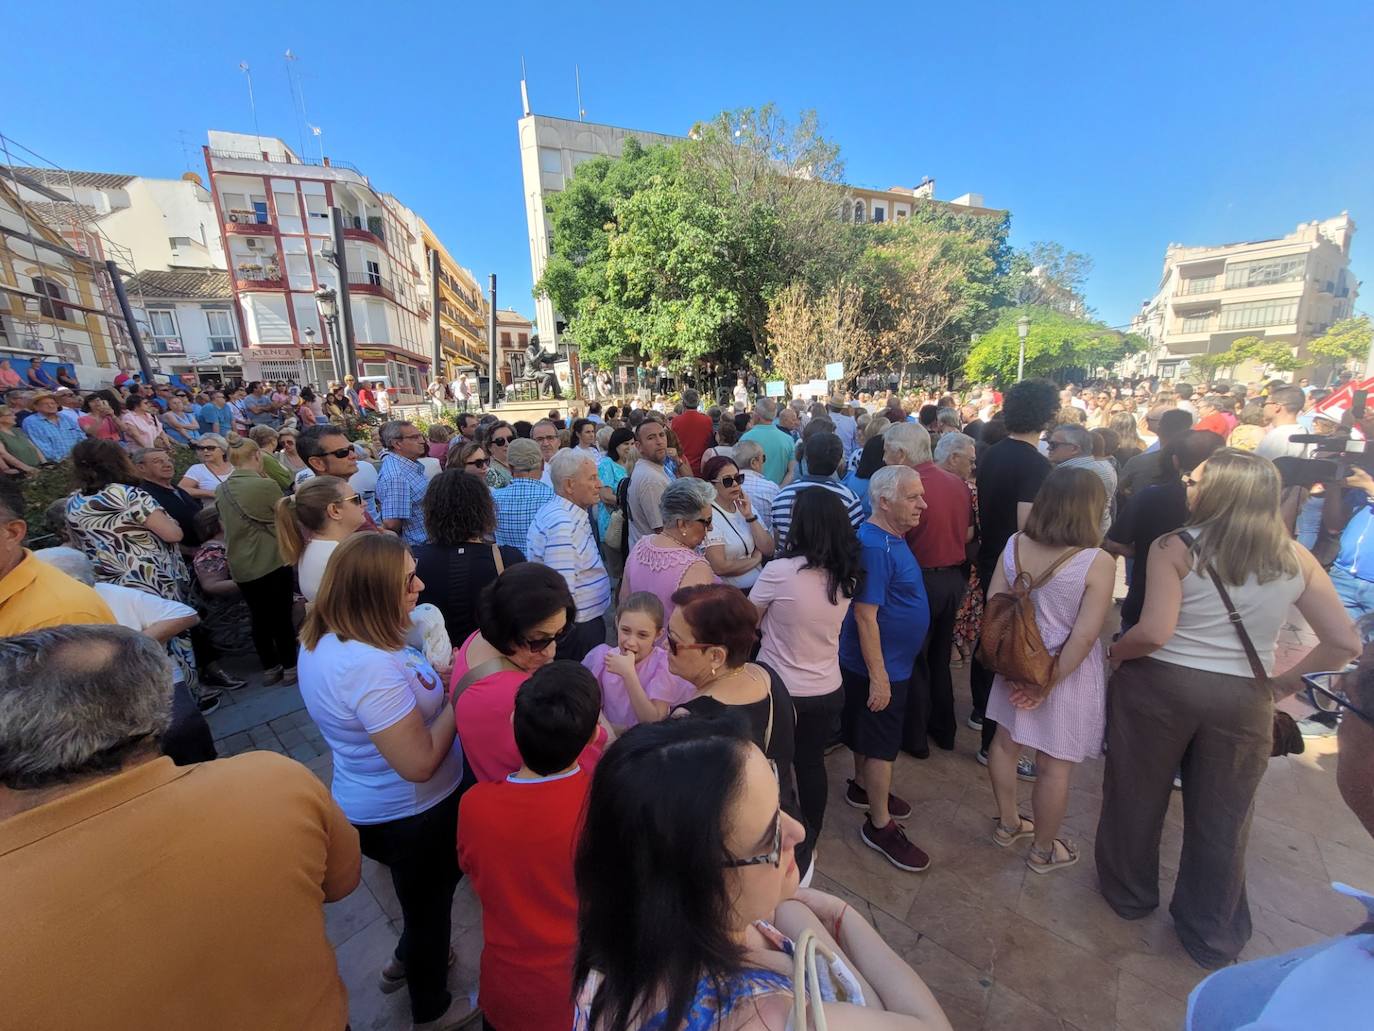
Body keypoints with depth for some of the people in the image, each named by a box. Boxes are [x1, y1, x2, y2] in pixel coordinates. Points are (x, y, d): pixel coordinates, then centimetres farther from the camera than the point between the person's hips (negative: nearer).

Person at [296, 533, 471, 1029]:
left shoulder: (322, 640, -7)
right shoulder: (371, 667, -38)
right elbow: (419, 763, -33)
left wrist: (434, 680, -3)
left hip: (365, 803, 8)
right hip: (411, 816, -8)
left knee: (423, 895, 34)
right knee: (429, 904, 20)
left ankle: (406, 962, 59)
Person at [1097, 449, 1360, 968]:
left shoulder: (1174, 548, -16)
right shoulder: (1295, 557, -2)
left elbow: (1153, 633, -24)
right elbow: (1344, 642, -2)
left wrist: (1115, 652, -6)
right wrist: (1279, 686, 8)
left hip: (1159, 685, -3)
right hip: (1244, 700, 3)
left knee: (1137, 796, 19)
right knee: (1222, 819, 19)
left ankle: (1130, 893, 40)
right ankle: (1212, 936, 38)